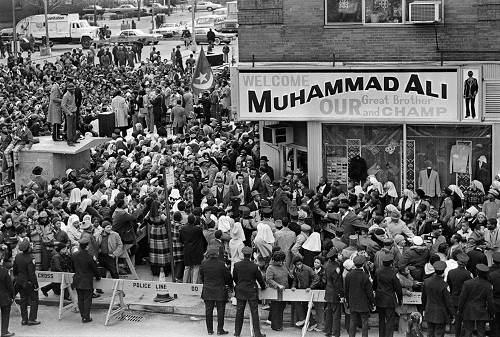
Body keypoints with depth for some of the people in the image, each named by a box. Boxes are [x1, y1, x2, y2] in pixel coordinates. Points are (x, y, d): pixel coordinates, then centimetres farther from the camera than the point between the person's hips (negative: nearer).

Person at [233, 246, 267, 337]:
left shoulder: (236, 265, -6)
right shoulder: (254, 266, -14)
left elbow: (234, 278, 6)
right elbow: (260, 278, -4)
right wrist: (263, 287, 16)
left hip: (240, 292, 3)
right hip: (251, 292, -3)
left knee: (239, 312, 11)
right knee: (254, 312, 3)